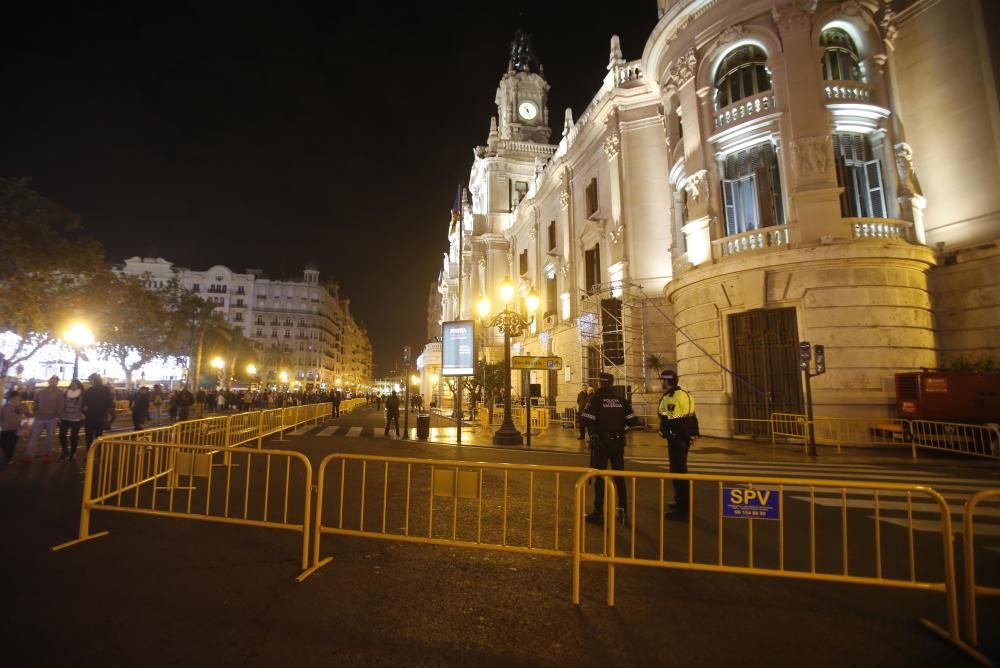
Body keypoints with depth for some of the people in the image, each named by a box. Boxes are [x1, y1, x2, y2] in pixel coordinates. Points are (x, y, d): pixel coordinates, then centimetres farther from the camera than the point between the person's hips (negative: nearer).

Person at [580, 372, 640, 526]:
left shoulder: (596, 399, -10)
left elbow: (586, 419, -20)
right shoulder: (622, 400, 2)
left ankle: (598, 513, 9)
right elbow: (633, 421, -2)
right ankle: (623, 511, 21)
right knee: (619, 477, 15)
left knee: (599, 477, 4)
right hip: (618, 443, 4)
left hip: (600, 442, -4)